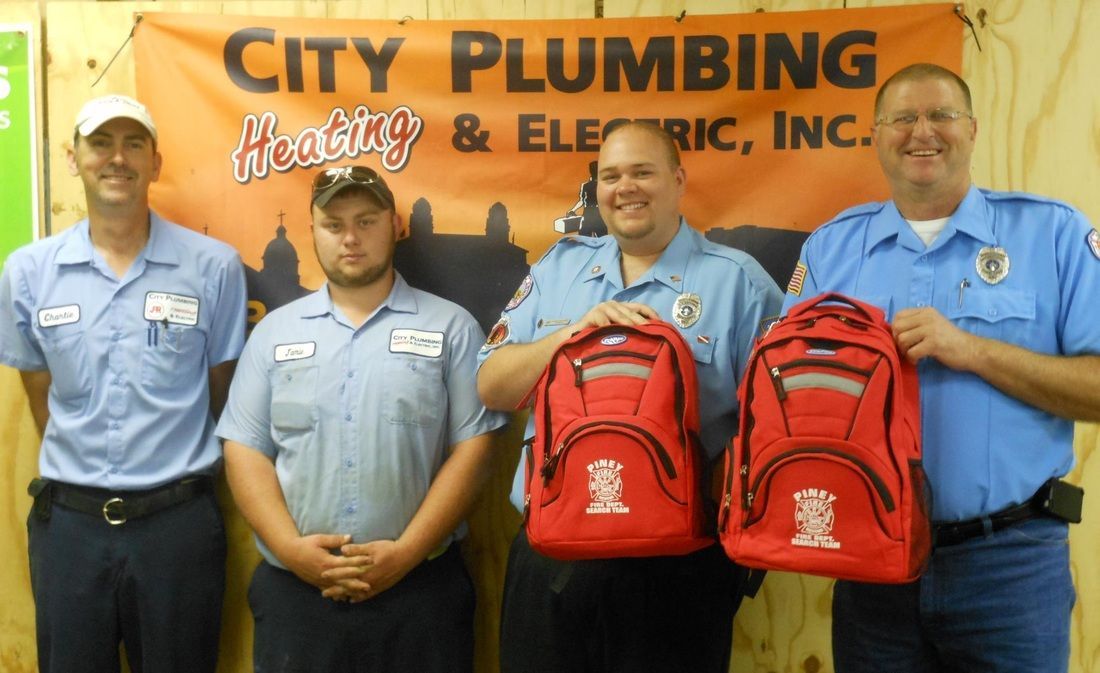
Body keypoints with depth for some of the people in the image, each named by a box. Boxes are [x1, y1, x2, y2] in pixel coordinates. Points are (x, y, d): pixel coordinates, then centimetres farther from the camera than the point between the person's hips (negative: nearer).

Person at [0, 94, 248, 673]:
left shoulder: (214, 266, -5)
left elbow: (222, 394, 4)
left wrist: (174, 476, 9)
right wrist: (81, 473, 10)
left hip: (178, 518, -1)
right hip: (67, 519, 2)